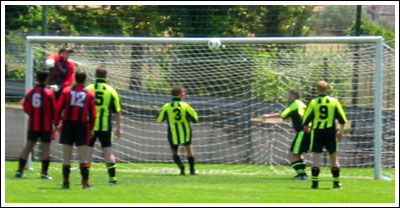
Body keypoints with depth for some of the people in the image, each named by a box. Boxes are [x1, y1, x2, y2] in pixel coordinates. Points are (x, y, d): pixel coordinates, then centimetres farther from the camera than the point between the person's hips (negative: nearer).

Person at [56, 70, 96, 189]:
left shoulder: (66, 91, 1)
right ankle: (85, 182, -7)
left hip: (68, 125, 1)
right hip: (82, 126, -1)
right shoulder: (90, 94, 0)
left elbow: (59, 109, -2)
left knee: (67, 156, 7)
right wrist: (91, 128, 10)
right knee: (83, 157, 0)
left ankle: (66, 182, 5)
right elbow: (92, 114, -1)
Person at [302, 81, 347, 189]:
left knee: (316, 156, 0)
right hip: (330, 131, 2)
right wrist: (341, 131, 18)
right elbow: (342, 119, 6)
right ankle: (336, 182, 13)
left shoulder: (313, 102, -4)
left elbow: (306, 119, 0)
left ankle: (315, 182, -9)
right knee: (333, 157, 11)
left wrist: (306, 126, 20)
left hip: (317, 131, -2)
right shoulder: (334, 101, 2)